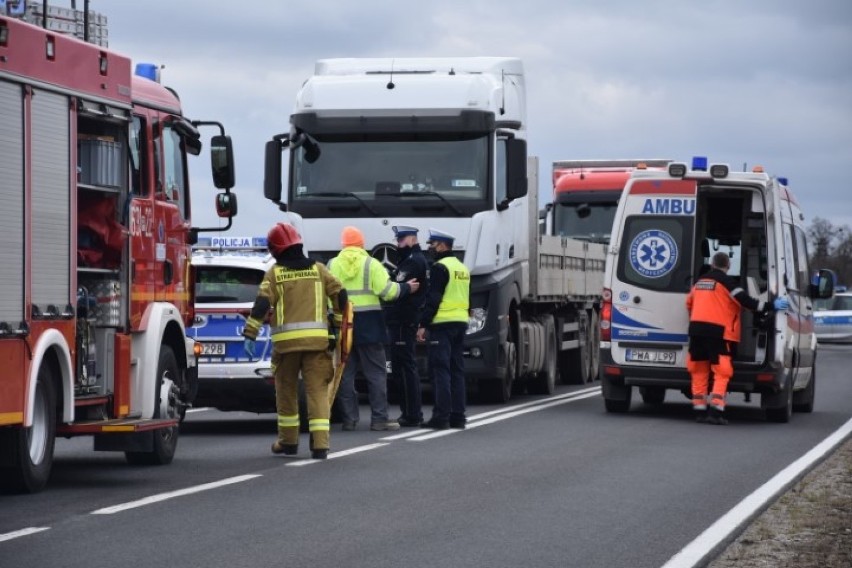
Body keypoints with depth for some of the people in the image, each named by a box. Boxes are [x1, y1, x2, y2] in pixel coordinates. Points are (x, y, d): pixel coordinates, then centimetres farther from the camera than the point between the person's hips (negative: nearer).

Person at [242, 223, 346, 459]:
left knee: (286, 391, 14)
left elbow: (261, 305, -6)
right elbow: (340, 297, 6)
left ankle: (288, 441, 22)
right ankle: (320, 444, -11)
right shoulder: (318, 269, 9)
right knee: (317, 391, -1)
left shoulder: (275, 273, 3)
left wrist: (250, 334, -5)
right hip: (317, 340, 1)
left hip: (286, 341, -1)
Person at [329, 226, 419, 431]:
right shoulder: (370, 264, -5)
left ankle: (349, 418, 6)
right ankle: (379, 418, -3)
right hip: (367, 324, -3)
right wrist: (406, 288, 5)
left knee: (345, 373, 8)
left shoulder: (332, 265, 5)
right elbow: (387, 291, -9)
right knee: (376, 372, 2)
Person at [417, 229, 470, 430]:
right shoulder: (462, 268, 18)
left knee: (440, 370, -8)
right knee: (456, 370, 10)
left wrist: (423, 324, -14)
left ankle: (441, 416, -12)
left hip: (442, 324, -9)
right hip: (461, 323, 9)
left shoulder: (440, 268, -10)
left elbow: (433, 299, -16)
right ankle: (458, 416, 9)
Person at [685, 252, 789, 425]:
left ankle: (699, 410, 12)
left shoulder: (700, 282, 18)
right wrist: (771, 306, -6)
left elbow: (689, 303, 29)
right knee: (721, 372, -4)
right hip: (718, 331, -6)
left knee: (699, 372, 12)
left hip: (696, 328, 6)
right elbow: (745, 301, -11)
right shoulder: (727, 282, -3)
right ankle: (716, 411, -15)